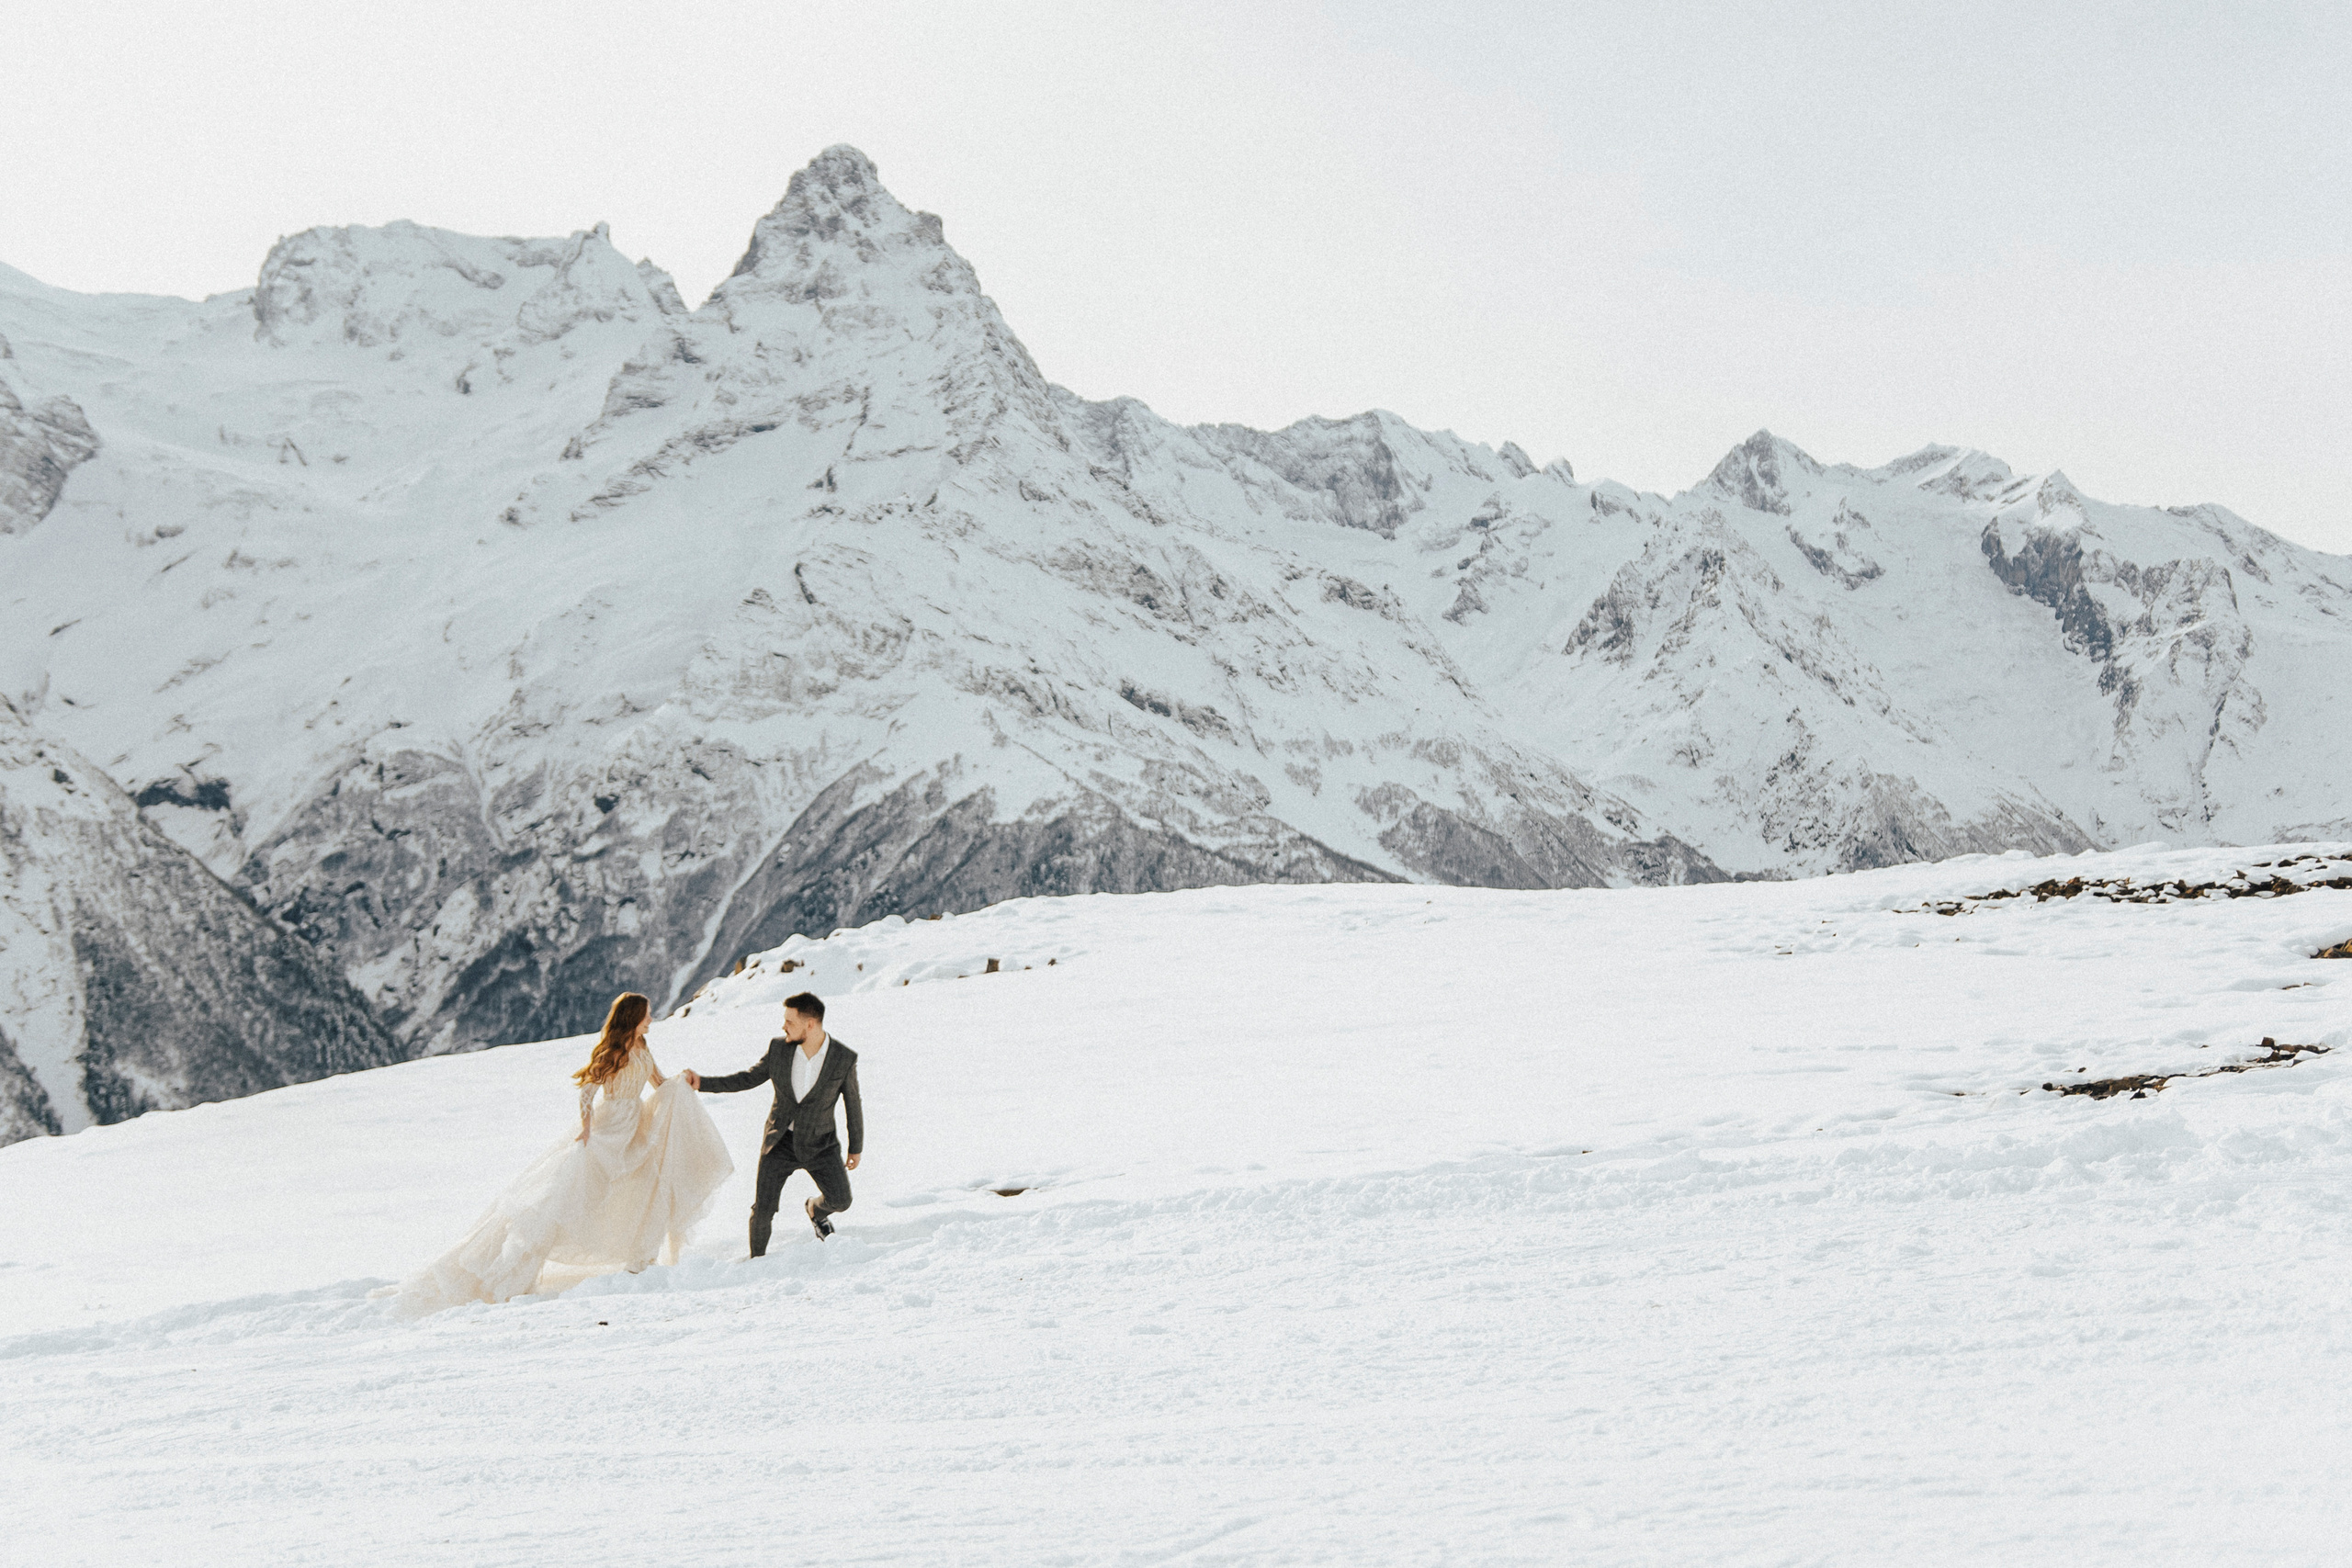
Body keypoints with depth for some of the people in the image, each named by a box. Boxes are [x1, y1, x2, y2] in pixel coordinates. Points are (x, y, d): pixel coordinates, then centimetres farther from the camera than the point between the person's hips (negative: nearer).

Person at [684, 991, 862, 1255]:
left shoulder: (844, 1059, -14)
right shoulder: (778, 1047, -8)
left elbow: (853, 1105, -1)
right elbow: (748, 1079, 4)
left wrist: (856, 1148, 8)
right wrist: (702, 1082, -5)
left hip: (819, 1144, -1)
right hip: (780, 1141, 1)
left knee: (840, 1199, -15)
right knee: (763, 1209, -5)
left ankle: (815, 1209, 23)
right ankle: (757, 1259, 23)